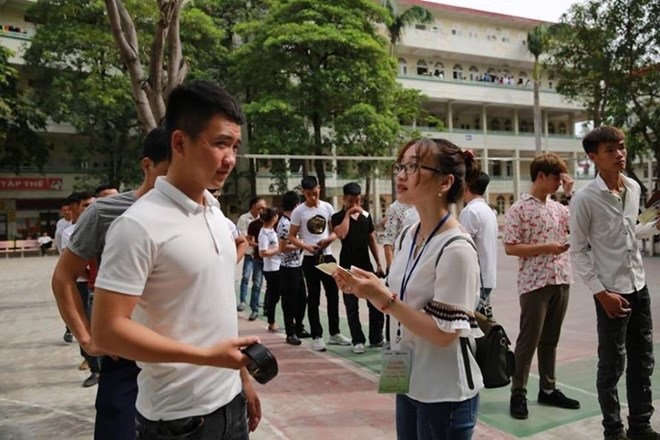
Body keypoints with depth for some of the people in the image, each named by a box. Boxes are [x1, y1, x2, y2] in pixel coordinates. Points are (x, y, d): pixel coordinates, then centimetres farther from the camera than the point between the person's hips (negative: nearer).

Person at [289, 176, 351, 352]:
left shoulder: (327, 207, 4)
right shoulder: (298, 211, -5)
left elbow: (335, 231, 9)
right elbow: (292, 237, -3)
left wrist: (328, 239, -13)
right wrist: (306, 246, -20)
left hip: (328, 257, 4)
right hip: (310, 260, -3)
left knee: (333, 295, 10)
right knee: (313, 299, 3)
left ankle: (334, 333, 24)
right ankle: (317, 336, 13)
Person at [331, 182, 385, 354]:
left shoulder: (366, 215, 8)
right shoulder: (338, 217, -4)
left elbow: (372, 240, 12)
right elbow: (341, 234, -25)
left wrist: (379, 264, 9)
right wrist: (348, 214, -16)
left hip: (366, 265, 4)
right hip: (348, 267, -3)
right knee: (352, 306, 3)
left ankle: (376, 338, 19)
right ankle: (358, 341, 14)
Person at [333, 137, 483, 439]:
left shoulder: (456, 249, -23)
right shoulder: (407, 236, 1)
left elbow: (444, 334, -23)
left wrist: (383, 298, -26)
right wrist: (366, 290, -6)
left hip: (445, 394, -7)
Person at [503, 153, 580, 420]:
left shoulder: (558, 207, 12)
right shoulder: (519, 209, -9)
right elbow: (510, 248, -12)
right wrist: (546, 247, -19)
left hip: (561, 281, 7)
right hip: (534, 284, -6)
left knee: (550, 339, 15)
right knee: (528, 340, 0)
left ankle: (548, 389, 27)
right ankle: (518, 393, 12)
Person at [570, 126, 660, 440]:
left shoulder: (634, 188, 5)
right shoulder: (584, 199, -15)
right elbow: (578, 252, -11)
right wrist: (601, 291, -15)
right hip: (611, 291, -6)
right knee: (612, 365, 5)